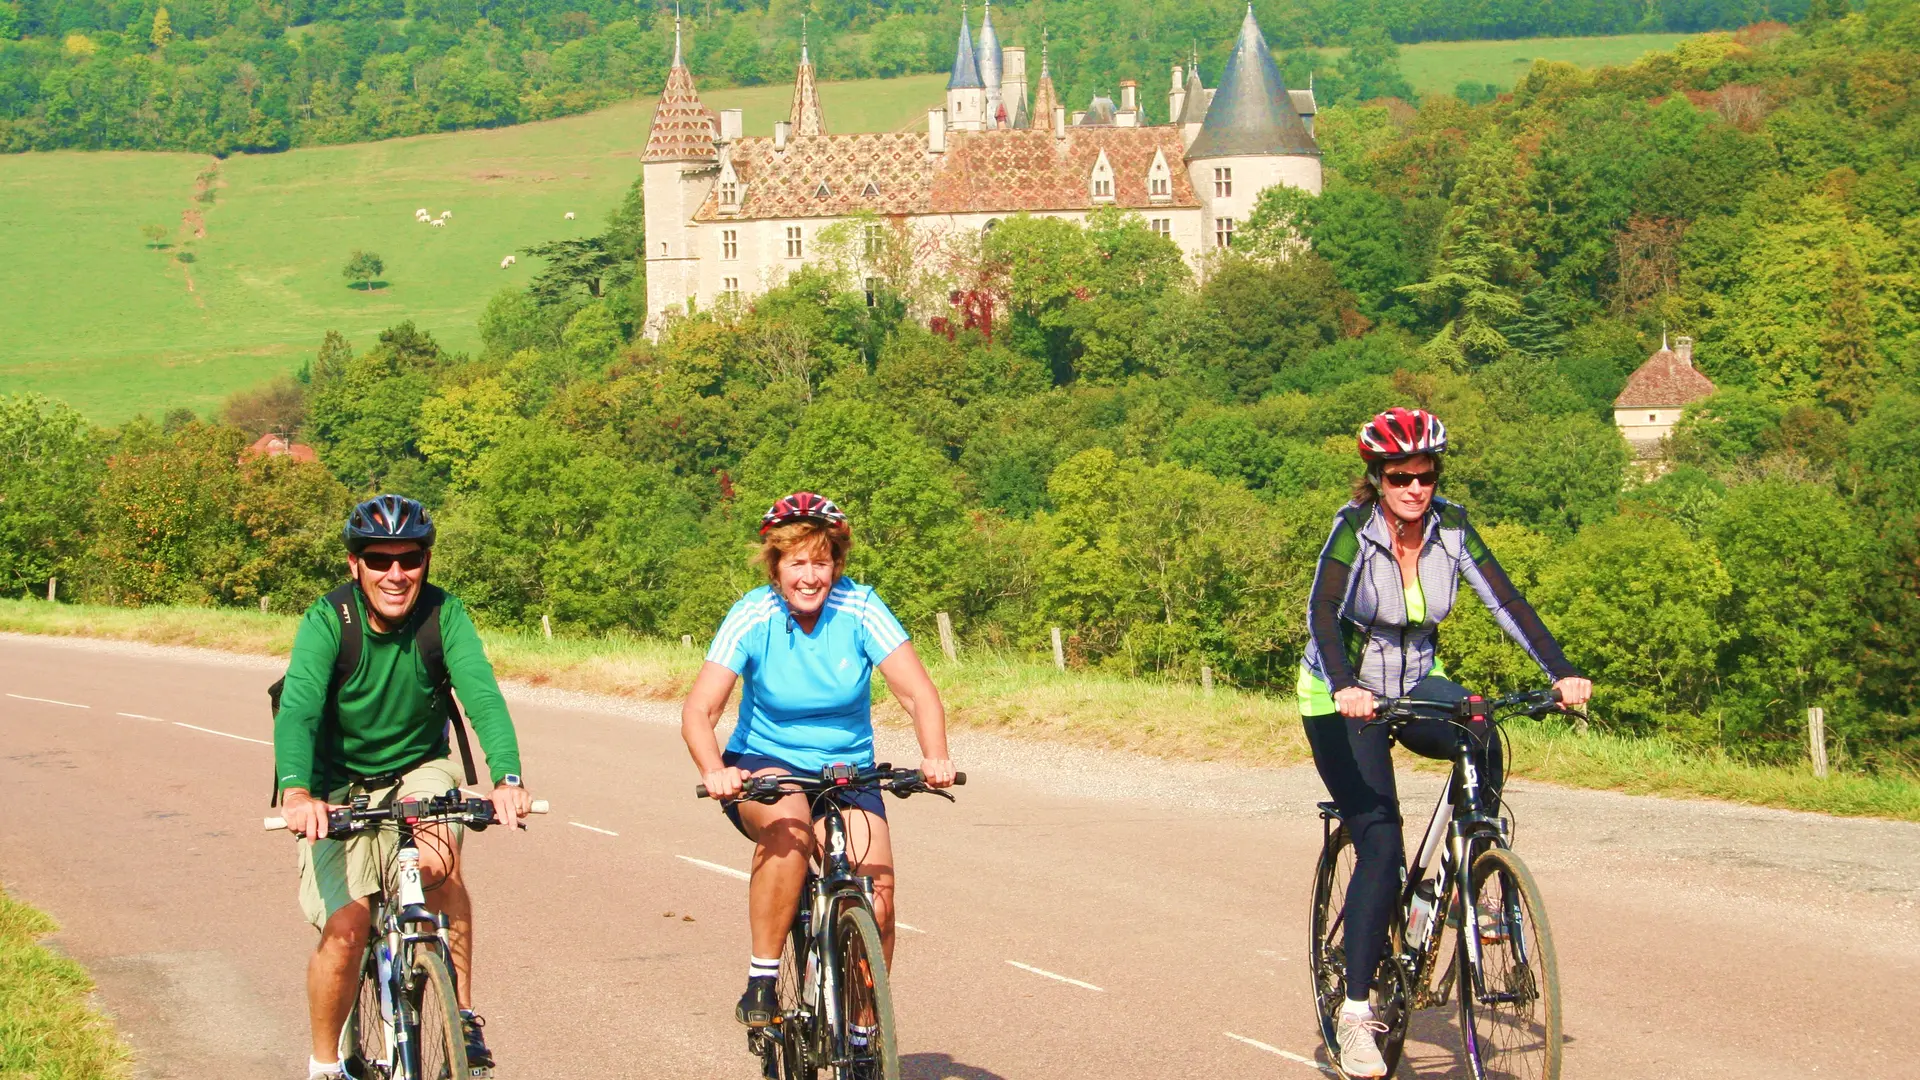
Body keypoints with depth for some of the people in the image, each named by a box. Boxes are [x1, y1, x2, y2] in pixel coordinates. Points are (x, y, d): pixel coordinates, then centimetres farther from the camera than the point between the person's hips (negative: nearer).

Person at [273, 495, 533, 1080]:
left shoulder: (444, 615, -17)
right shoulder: (326, 621, -22)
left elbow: (482, 693, -31)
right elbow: (297, 709, -36)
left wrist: (508, 778, -49)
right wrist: (297, 793, -55)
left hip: (417, 772, 1)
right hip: (339, 787, -1)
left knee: (439, 861, -29)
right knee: (344, 930, -13)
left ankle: (463, 1018, -12)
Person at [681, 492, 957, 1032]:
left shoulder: (859, 608, -13)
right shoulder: (753, 617, -14)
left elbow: (917, 691, -19)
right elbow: (699, 710, -20)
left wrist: (935, 756, -38)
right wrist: (714, 771, -41)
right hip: (766, 765, -2)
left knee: (876, 907, -15)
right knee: (788, 823, -37)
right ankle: (762, 981, -25)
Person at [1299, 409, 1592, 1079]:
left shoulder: (1450, 528, -10)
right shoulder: (1355, 528, -22)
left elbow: (1505, 600, -16)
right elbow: (1322, 613, -35)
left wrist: (1561, 672, -30)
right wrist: (1346, 688, -53)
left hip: (1414, 685, 4)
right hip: (1341, 698, -4)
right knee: (1380, 848, -16)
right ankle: (1355, 1014, -10)